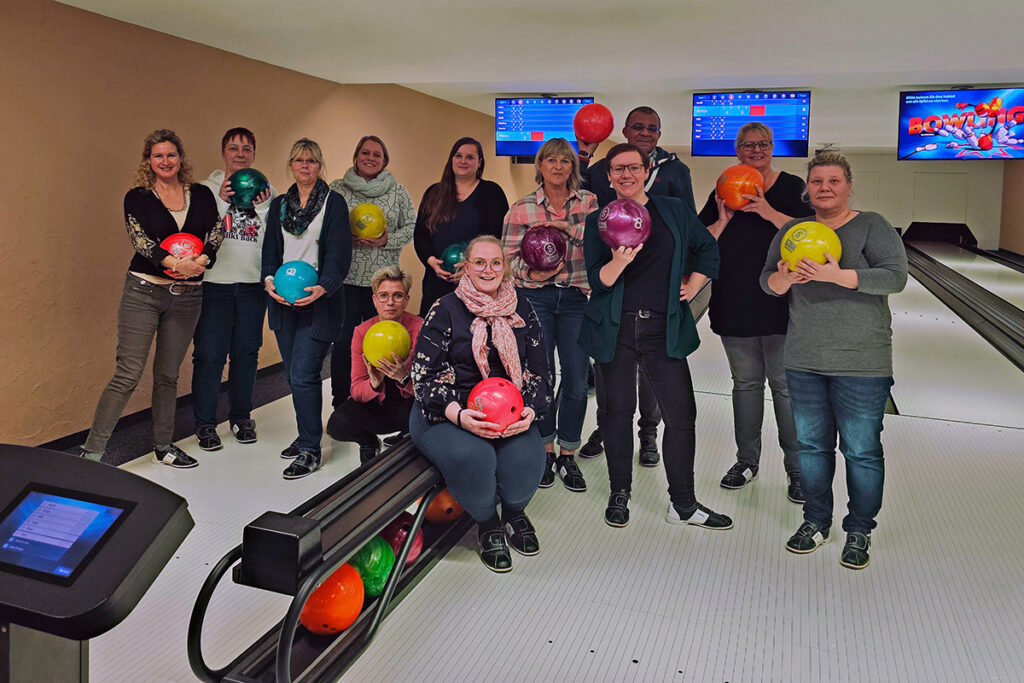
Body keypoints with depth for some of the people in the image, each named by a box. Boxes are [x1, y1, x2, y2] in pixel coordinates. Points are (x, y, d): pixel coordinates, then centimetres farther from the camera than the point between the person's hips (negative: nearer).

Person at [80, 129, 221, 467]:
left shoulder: (201, 195, 9)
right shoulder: (138, 197, 2)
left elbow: (216, 233, 0)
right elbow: (140, 239, -12)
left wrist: (201, 259, -21)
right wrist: (174, 262, -29)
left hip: (187, 296, 3)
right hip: (143, 291, -3)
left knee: (168, 375, 11)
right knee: (128, 373, -7)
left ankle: (163, 445, 24)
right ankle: (91, 451, 0)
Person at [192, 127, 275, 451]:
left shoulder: (266, 192, 10)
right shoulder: (207, 189, 5)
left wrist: (263, 209, -11)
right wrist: (221, 202, -14)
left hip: (253, 284, 2)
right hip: (214, 282, -2)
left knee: (246, 353, 9)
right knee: (209, 354, -2)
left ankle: (241, 418, 23)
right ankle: (205, 423, 11)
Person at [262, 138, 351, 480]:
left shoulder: (334, 202, 0)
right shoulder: (279, 204, 15)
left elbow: (338, 252, -9)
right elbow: (270, 247, 12)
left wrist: (323, 287, -24)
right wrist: (269, 279, -8)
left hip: (319, 299, -5)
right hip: (284, 299, 6)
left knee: (303, 376, -11)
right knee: (294, 374, 11)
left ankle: (310, 451, -2)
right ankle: (306, 435, 28)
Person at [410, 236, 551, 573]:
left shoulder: (521, 310, 9)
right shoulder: (445, 310, -3)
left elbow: (540, 370, 10)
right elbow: (424, 374, -7)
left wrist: (530, 410, -11)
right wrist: (459, 415, -23)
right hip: (447, 412, -2)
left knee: (525, 459, -27)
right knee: (471, 457, -34)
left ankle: (515, 513, 11)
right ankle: (487, 523, 1)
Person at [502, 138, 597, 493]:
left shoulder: (588, 202, 7)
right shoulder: (522, 207, 5)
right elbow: (509, 255, 3)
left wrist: (565, 226, -17)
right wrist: (532, 272, -16)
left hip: (577, 298, 1)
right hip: (535, 297, 0)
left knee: (577, 380, 1)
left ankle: (568, 455, 17)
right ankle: (545, 451, 22)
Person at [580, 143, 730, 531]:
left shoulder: (675, 211, 8)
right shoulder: (597, 221, 5)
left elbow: (707, 249, 21)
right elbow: (597, 281, -4)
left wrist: (692, 287, 10)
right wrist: (618, 262, -24)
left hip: (664, 328, 1)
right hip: (616, 329, -1)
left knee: (681, 415, -2)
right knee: (618, 410, 7)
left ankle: (683, 505, 12)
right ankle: (619, 495, 24)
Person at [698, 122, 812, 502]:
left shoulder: (792, 187, 3)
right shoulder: (723, 191, 10)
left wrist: (769, 212, -18)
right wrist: (724, 220, -11)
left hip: (780, 302, -3)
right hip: (734, 302, 3)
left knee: (786, 385, -1)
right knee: (745, 383, 12)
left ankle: (798, 469, 10)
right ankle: (747, 461, 24)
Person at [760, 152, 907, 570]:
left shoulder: (872, 226, -4)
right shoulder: (791, 230, 9)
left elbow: (895, 277, -15)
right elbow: (767, 283, 5)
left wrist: (839, 276, -26)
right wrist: (783, 277, -18)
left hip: (860, 363, -4)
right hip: (803, 360, 4)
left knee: (861, 450, 4)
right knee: (811, 444, 13)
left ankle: (859, 531, 22)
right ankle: (816, 521, 29)